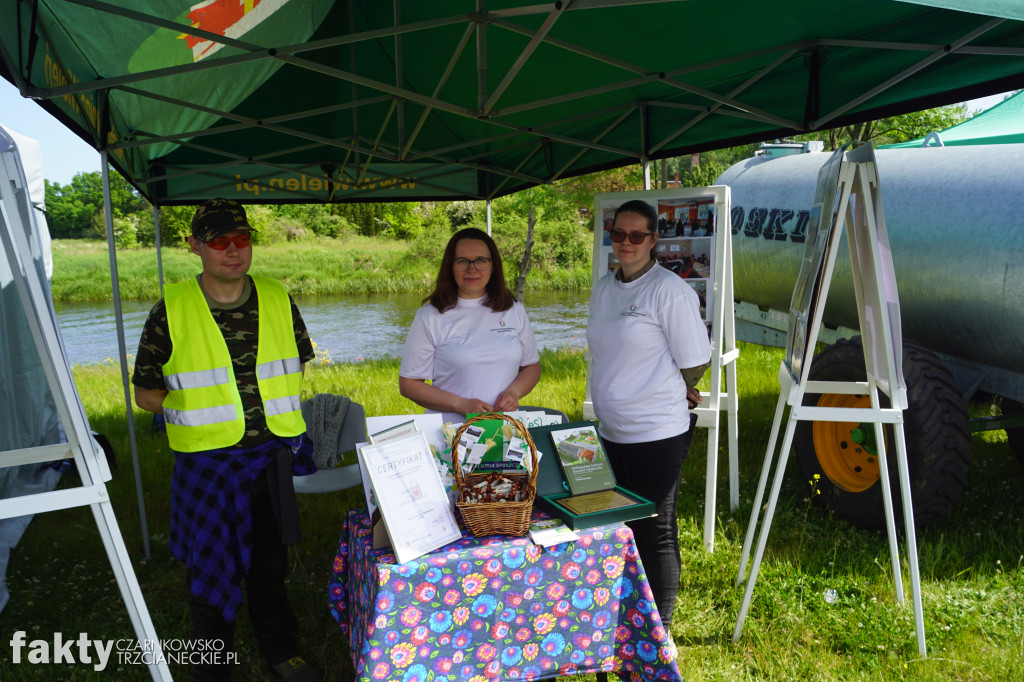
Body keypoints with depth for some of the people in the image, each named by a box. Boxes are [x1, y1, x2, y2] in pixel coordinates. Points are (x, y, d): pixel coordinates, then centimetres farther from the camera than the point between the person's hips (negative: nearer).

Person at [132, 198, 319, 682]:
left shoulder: (277, 300, 0)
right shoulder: (171, 310, -8)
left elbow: (298, 362, 15)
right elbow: (146, 392, 0)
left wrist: (272, 403, 4)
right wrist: (199, 410, -6)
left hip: (273, 455, 3)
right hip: (207, 461, -2)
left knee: (270, 560, 19)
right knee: (210, 566, 11)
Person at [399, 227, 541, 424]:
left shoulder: (514, 310, 12)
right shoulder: (430, 317, 1)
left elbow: (532, 366, 21)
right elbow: (408, 384, 2)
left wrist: (513, 392, -1)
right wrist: (462, 404, -10)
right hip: (449, 429, -3)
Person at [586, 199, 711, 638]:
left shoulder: (670, 291, -14)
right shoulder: (603, 288, 9)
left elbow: (695, 363, -10)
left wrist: (668, 393, 5)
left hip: (656, 435, -7)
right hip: (611, 432, 7)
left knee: (655, 535, 5)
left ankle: (659, 632, 23)